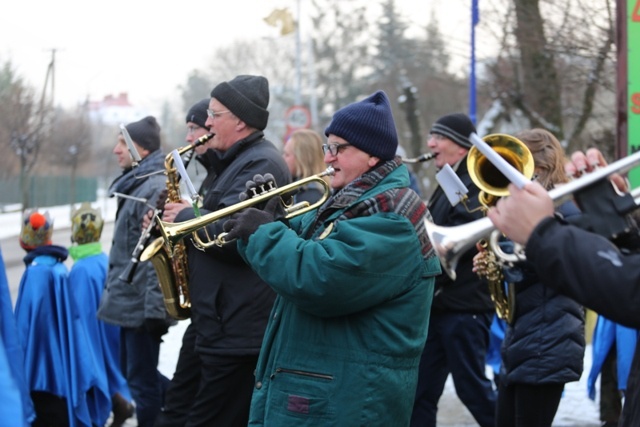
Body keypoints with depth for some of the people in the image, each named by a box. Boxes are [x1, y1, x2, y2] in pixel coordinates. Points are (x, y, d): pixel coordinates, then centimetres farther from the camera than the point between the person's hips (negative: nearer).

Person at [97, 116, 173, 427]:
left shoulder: (155, 189, -17)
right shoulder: (135, 184, 14)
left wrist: (154, 308, -25)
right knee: (132, 372, 18)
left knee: (142, 380, -1)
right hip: (129, 300, 10)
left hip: (140, 304, -10)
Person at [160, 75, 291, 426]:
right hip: (231, 323, 11)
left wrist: (186, 216, -11)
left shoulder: (260, 164, -15)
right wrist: (188, 217, 7)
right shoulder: (239, 160, 19)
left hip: (238, 329, -11)